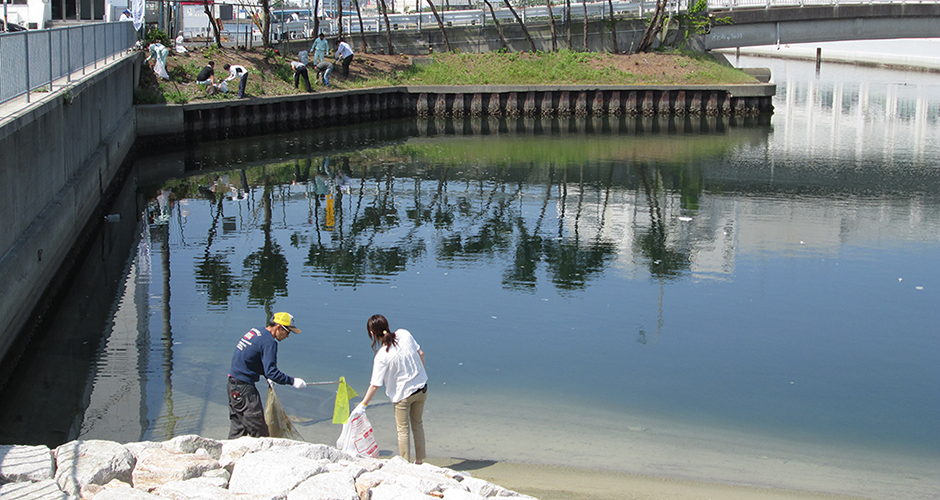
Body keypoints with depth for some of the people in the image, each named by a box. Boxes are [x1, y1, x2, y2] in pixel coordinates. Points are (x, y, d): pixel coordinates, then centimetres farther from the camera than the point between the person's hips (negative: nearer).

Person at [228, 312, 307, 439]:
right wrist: (292, 381, -16)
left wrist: (266, 376, 16)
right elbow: (271, 372, -22)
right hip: (244, 388, -10)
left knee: (237, 428, 16)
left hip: (232, 384, 10)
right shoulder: (269, 342, -16)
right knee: (259, 431, -5)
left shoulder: (253, 332, 12)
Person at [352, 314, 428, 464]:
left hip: (403, 393, -5)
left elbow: (375, 384, -19)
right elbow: (420, 354, 0)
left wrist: (363, 405, -9)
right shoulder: (404, 334, -11)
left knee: (403, 430, 11)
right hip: (421, 388, 6)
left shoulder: (382, 356, -23)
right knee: (418, 425, 20)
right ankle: (419, 460, 29)